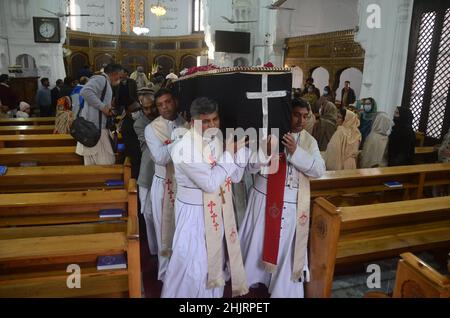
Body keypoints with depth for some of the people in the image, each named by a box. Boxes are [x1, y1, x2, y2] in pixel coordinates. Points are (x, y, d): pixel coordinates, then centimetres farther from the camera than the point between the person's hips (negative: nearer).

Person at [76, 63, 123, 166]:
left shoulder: (106, 83, 21)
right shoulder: (101, 79, -9)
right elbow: (85, 91, -27)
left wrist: (108, 109, 7)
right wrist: (103, 107, -21)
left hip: (97, 126, 10)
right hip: (95, 126, -10)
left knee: (93, 163, 14)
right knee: (106, 163, -7)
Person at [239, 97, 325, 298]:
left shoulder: (309, 141, 1)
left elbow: (319, 170, -11)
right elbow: (251, 166, -7)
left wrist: (295, 151, -24)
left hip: (291, 204, 1)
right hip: (263, 198, 0)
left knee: (286, 246, 10)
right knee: (257, 241, 14)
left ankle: (283, 289, 30)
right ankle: (250, 276, 39)